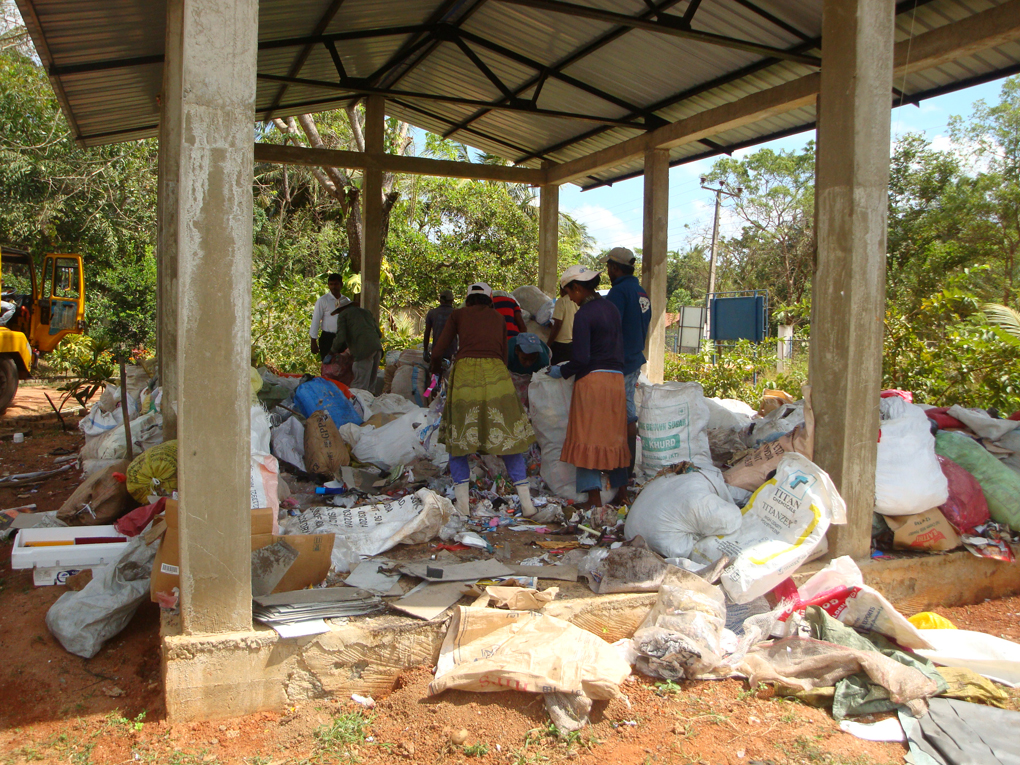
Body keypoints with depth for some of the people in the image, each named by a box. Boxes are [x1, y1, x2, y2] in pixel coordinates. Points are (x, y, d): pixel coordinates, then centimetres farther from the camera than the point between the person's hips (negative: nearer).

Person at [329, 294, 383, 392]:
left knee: (359, 387, -8)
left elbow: (340, 338, 0)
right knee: (370, 386, 13)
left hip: (364, 351, -7)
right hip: (377, 347, 7)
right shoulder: (366, 312, 28)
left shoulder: (343, 314, 10)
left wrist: (333, 351, 17)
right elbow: (379, 334, 24)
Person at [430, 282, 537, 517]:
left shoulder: (458, 315, 16)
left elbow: (437, 352, 11)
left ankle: (462, 502, 4)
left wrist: (435, 369, 31)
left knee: (458, 437, 9)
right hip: (495, 372, 2)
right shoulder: (498, 319, 23)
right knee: (507, 436, 8)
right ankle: (526, 501, 5)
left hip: (465, 372, -2)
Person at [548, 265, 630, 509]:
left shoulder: (584, 314, -13)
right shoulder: (611, 308, 12)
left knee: (588, 437, -1)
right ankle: (621, 491, 19)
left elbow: (582, 358, -17)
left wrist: (560, 372, -2)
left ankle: (594, 498, 0)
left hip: (591, 379, -8)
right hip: (616, 378, 8)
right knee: (614, 436, 15)